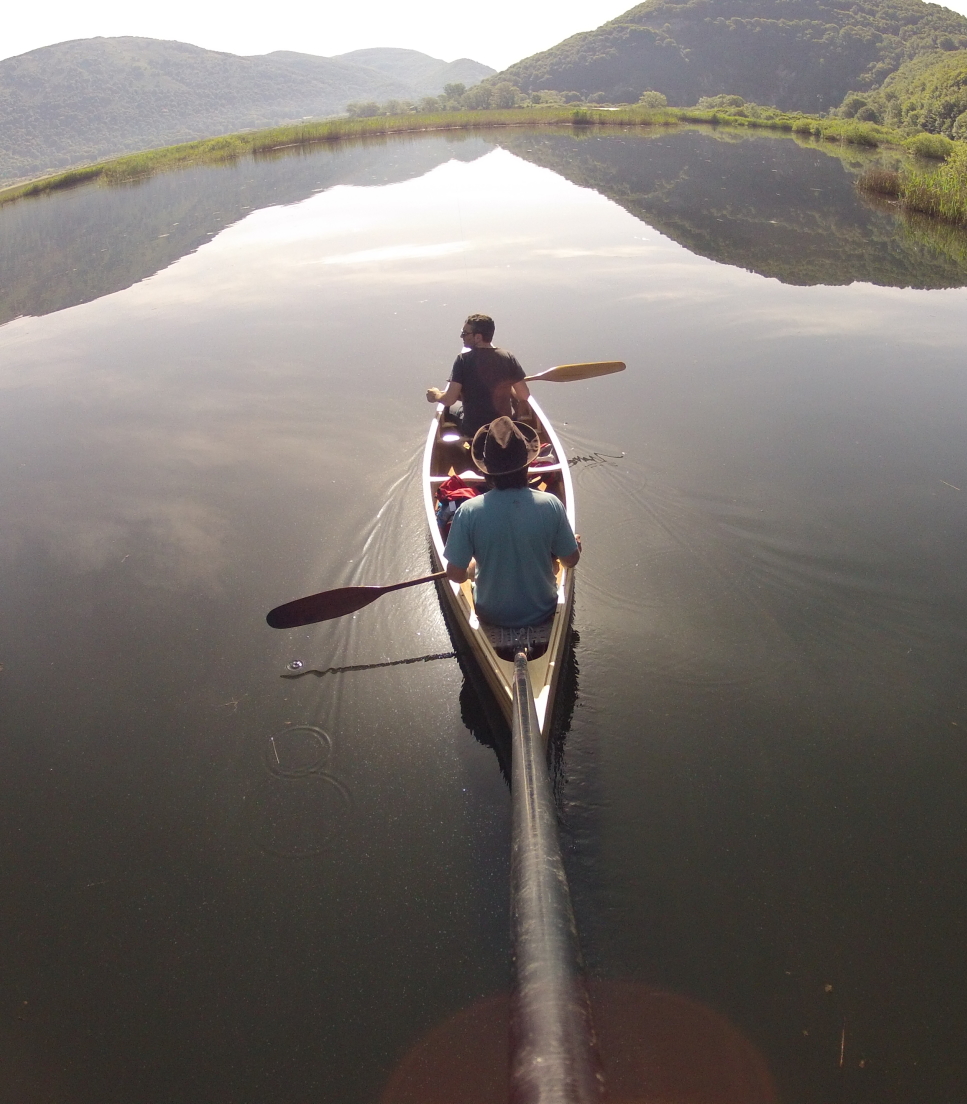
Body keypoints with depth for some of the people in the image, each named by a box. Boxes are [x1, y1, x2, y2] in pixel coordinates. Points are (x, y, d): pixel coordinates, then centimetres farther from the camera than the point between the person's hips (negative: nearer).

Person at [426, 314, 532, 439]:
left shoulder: (463, 359, -14)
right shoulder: (508, 357, -8)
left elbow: (449, 400, -17)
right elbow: (524, 396, -5)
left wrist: (436, 395, 5)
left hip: (472, 431, -2)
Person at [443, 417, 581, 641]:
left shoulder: (469, 512, -26)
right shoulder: (551, 505, -24)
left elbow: (456, 574, -17)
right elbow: (571, 560, -10)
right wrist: (575, 544, 13)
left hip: (491, 616, 0)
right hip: (543, 612, 1)